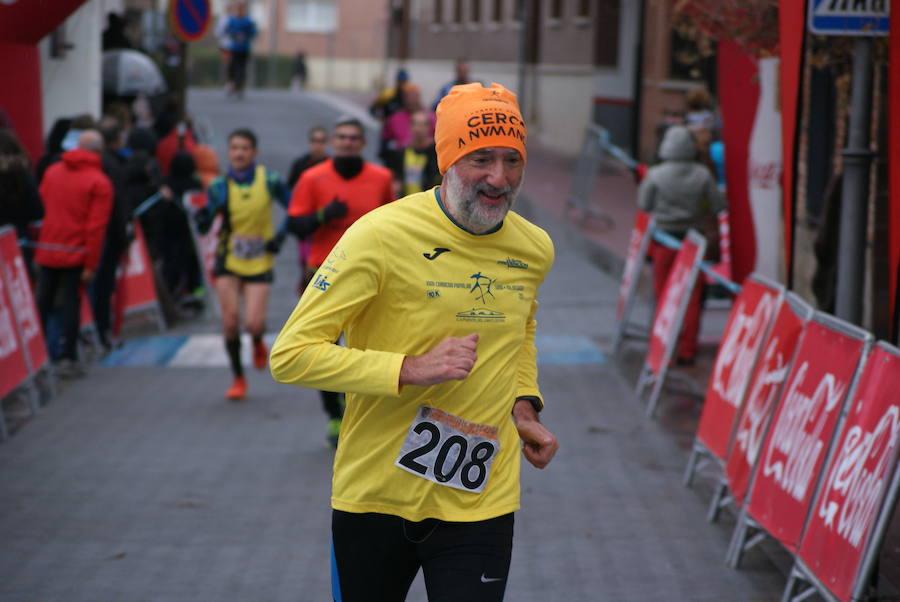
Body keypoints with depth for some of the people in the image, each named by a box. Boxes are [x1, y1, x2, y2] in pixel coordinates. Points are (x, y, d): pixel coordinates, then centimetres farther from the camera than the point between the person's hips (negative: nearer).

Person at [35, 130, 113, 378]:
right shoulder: (100, 182, -7)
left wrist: (39, 247, 16)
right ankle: (68, 359, -2)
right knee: (71, 303, 0)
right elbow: (96, 226, -12)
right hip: (74, 254, -4)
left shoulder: (52, 171, 10)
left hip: (46, 250, 4)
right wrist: (91, 264, -10)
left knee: (43, 302, 12)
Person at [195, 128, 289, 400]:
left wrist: (280, 235, -4)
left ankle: (258, 342, 28)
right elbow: (204, 227, -8)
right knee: (230, 320, -6)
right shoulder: (220, 186, -5)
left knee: (253, 324, -11)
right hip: (228, 262, 1)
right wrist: (203, 217, -30)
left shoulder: (269, 180, -5)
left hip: (259, 263, -1)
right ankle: (238, 379, 12)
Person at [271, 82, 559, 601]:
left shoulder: (534, 249, 3)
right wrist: (409, 370, -24)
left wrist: (524, 404, 7)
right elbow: (290, 354, -16)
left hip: (480, 500, 3)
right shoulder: (382, 235, -16)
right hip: (375, 496, -3)